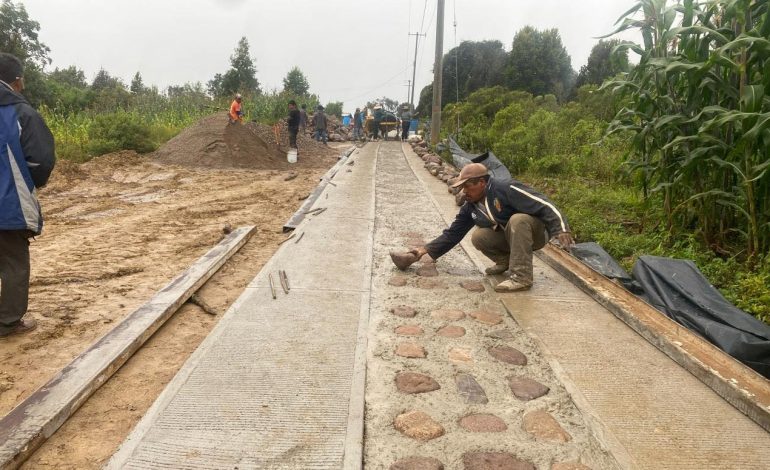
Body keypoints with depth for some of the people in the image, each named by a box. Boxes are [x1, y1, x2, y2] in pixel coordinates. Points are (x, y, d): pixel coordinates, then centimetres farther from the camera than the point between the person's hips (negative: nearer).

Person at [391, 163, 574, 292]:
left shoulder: (507, 189, -25)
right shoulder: (470, 208, -2)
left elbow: (543, 205, -28)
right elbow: (453, 233, 1)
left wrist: (560, 229, -36)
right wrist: (427, 250, -6)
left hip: (532, 232, -6)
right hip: (508, 238, 6)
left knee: (518, 219, -38)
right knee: (478, 237, -19)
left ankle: (521, 276, -34)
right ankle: (505, 260, 7)